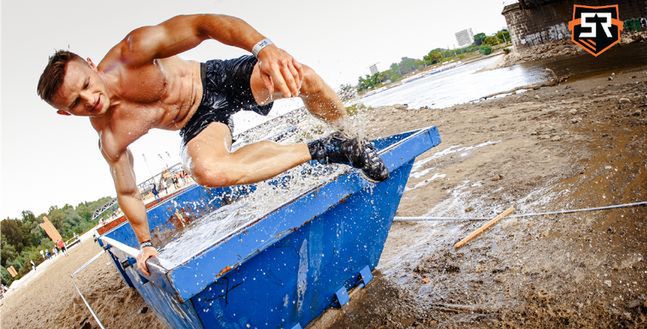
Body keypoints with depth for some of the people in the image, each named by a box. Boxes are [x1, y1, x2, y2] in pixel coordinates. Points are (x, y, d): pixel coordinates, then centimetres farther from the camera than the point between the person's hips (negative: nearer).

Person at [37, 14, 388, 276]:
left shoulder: (132, 52, -27)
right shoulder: (109, 139, -17)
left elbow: (200, 25, -35)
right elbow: (128, 192, -1)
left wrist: (263, 46, -54)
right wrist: (145, 243, 9)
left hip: (217, 78, 0)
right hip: (199, 120, 1)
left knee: (301, 76, -26)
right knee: (209, 171, -34)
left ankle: (348, 138, 5)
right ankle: (323, 150, -21)